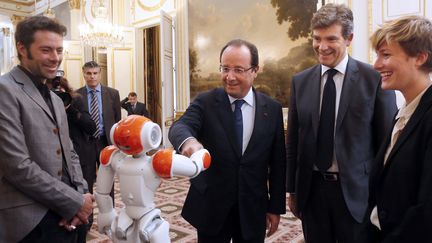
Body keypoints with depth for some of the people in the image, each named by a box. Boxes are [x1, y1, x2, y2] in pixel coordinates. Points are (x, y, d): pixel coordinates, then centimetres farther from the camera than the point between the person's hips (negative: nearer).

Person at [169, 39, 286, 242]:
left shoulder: (272, 109, -2)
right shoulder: (205, 102, -6)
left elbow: (278, 163, 2)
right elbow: (180, 126, -24)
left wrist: (276, 207, 4)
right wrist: (188, 140, -47)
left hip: (253, 210, 1)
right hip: (211, 208, -1)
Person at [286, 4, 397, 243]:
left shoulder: (375, 79, -7)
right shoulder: (300, 81, 2)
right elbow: (293, 140, 5)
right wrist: (292, 189, 8)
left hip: (356, 191, -2)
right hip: (311, 189, 3)